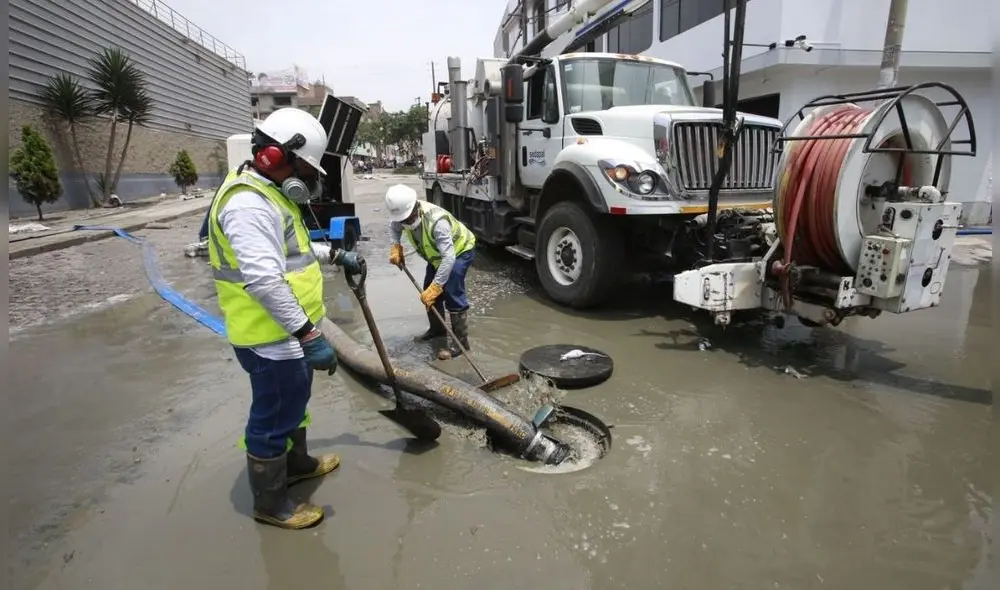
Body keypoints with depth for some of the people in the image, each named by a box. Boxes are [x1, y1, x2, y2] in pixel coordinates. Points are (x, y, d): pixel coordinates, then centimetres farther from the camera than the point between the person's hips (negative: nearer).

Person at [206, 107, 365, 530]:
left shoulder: (269, 195, 12)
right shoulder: (249, 204, -24)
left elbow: (293, 246, 28)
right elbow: (264, 281, -33)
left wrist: (338, 256, 24)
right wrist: (309, 335, -33)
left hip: (286, 331, 11)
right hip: (270, 337, -11)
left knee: (293, 402, 26)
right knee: (273, 418, 6)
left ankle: (296, 463, 48)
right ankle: (270, 503, 25)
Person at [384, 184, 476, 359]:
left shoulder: (436, 220, -43)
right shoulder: (404, 214, -20)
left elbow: (449, 257, -46)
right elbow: (394, 226, 6)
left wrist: (435, 286, -50)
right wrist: (395, 246, -13)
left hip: (460, 250, -8)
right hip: (438, 253, 8)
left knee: (452, 294, -17)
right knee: (429, 291, 10)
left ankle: (461, 341, -8)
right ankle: (436, 329, 30)